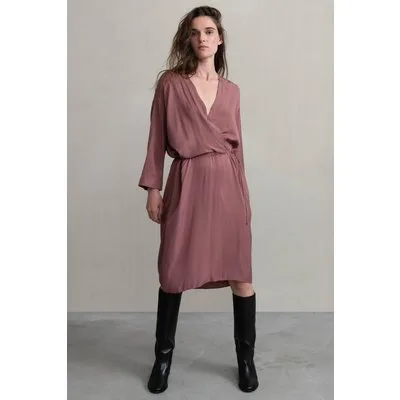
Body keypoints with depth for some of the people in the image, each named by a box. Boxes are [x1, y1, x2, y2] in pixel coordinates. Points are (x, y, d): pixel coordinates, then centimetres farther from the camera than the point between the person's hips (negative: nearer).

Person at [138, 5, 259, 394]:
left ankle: (246, 358, 20)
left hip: (227, 182, 2)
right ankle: (163, 356, 24)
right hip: (186, 183, -2)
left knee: (240, 271, 3)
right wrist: (153, 188, -3)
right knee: (173, 272, 5)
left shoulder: (231, 90, 12)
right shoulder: (169, 82, 3)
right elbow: (157, 138, 2)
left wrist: (243, 192, 13)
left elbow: (236, 145, 14)